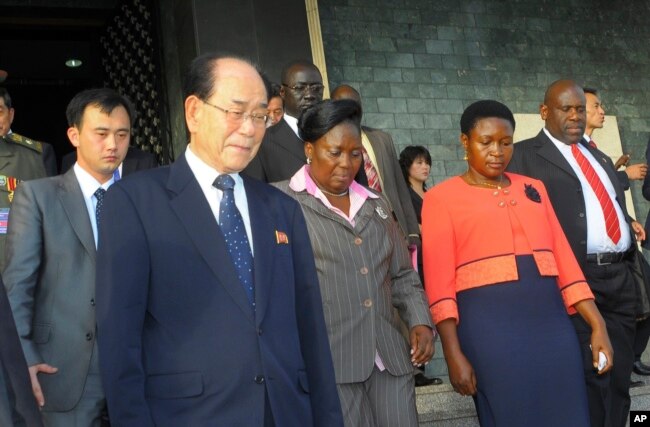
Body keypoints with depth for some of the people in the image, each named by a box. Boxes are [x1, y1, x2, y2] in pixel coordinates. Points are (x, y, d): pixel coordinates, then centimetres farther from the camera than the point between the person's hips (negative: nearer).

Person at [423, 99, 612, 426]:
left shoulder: (533, 188, 16)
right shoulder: (442, 197, 3)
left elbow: (564, 259, 12)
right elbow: (440, 281, -4)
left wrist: (598, 325, 4)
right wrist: (454, 354, -11)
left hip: (551, 318, 4)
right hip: (489, 324, -4)